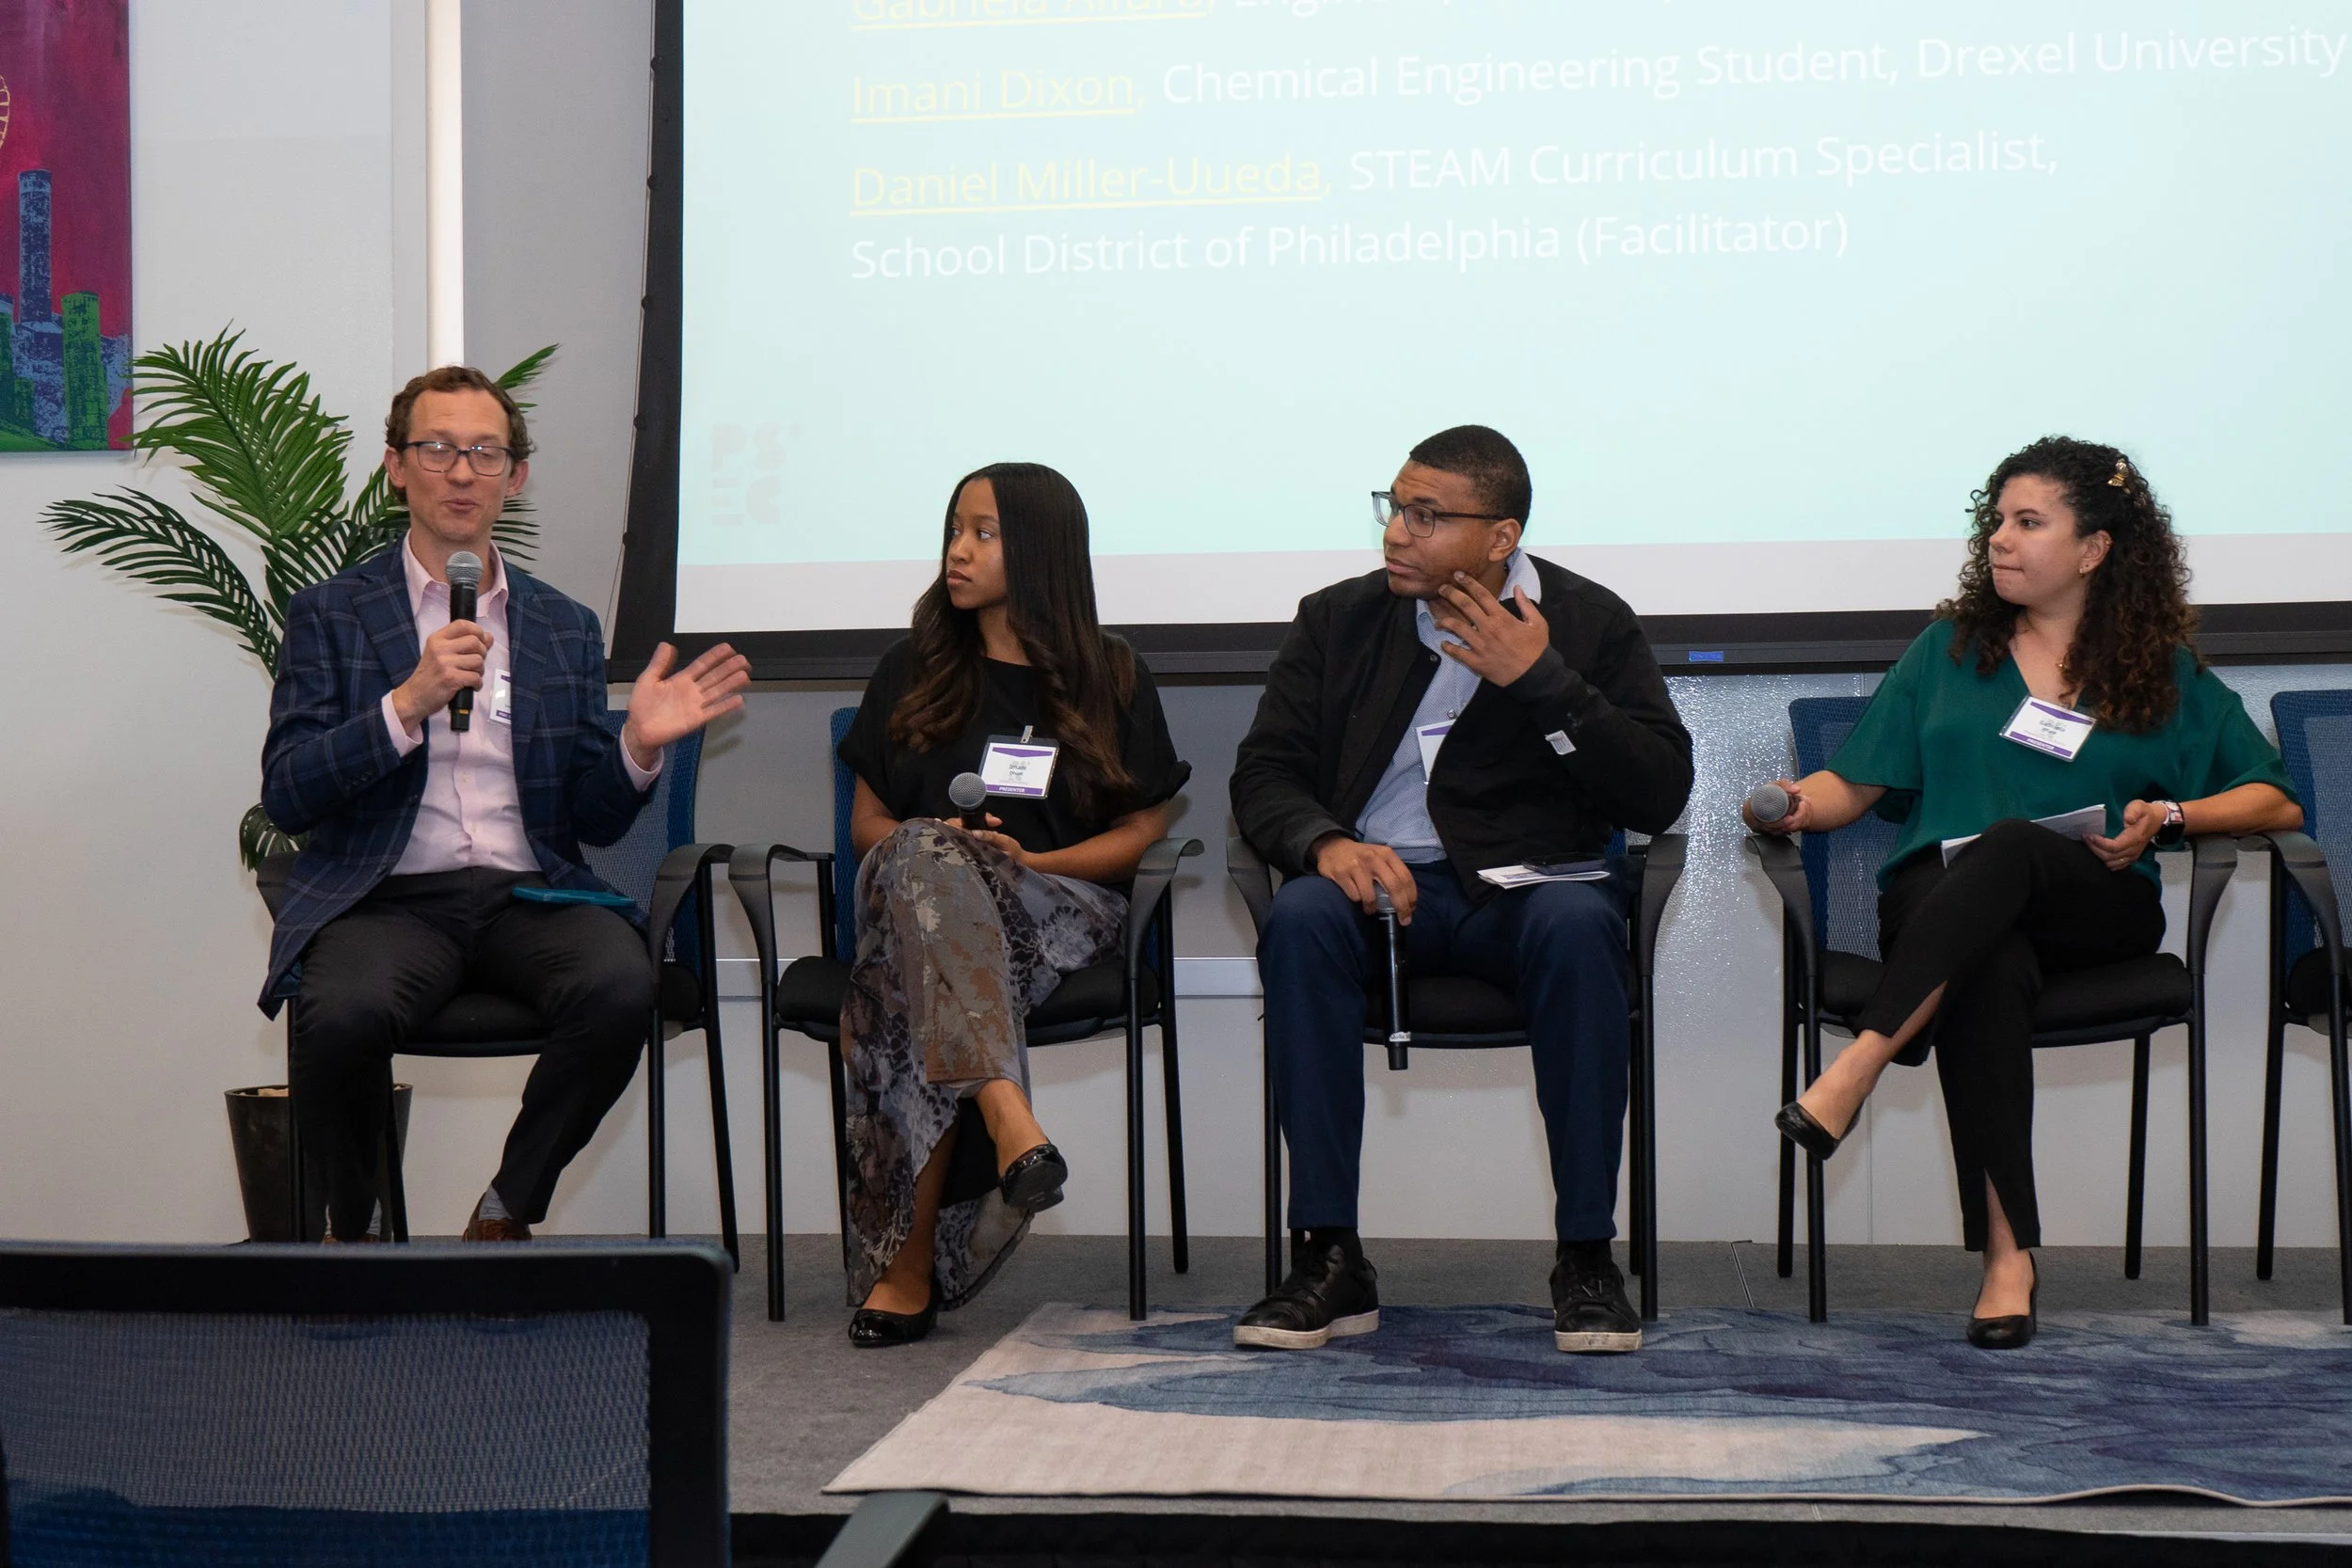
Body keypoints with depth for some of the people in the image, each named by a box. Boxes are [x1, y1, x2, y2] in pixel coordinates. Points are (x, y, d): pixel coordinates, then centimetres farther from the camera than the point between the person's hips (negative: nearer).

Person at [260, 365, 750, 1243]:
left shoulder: (565, 628, 17)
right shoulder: (333, 614, 9)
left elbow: (592, 820, 14)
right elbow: (286, 798, -3)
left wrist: (640, 748, -7)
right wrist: (409, 703, -15)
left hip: (528, 894, 2)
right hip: (388, 897, -2)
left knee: (622, 986, -30)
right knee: (343, 1011, -34)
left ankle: (506, 1213, -7)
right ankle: (352, 1228, -4)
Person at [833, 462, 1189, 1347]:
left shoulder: (1111, 682, 12)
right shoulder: (913, 675, 19)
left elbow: (1143, 829, 7)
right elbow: (867, 823, 17)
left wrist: (1027, 861, -11)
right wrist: (944, 845, -7)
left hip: (1061, 901, -1)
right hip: (915, 890, 1)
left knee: (920, 981, -38)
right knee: (925, 859, -40)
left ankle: (906, 1263, -43)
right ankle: (1006, 1118, -59)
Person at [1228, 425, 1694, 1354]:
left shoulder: (1589, 622, 6)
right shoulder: (1338, 618, 11)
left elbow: (1660, 795, -3)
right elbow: (1262, 775, 5)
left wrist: (1541, 682, -13)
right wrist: (1325, 842, -18)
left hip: (1523, 889, -1)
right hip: (1378, 882, 1)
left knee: (1579, 924, -36)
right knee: (1301, 917, -33)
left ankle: (1587, 1255, -27)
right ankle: (1329, 1258, -30)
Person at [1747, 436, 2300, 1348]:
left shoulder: (2165, 676, 19)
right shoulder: (1951, 649, 23)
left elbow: (2278, 802, 14)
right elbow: (1857, 782, 16)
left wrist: (2170, 816, -4)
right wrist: (1799, 805, -6)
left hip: (2095, 907, -1)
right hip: (1941, 898, 1)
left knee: (2009, 845, -38)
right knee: (1990, 972, -38)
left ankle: (1853, 1072, -47)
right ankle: (2007, 1256, -42)